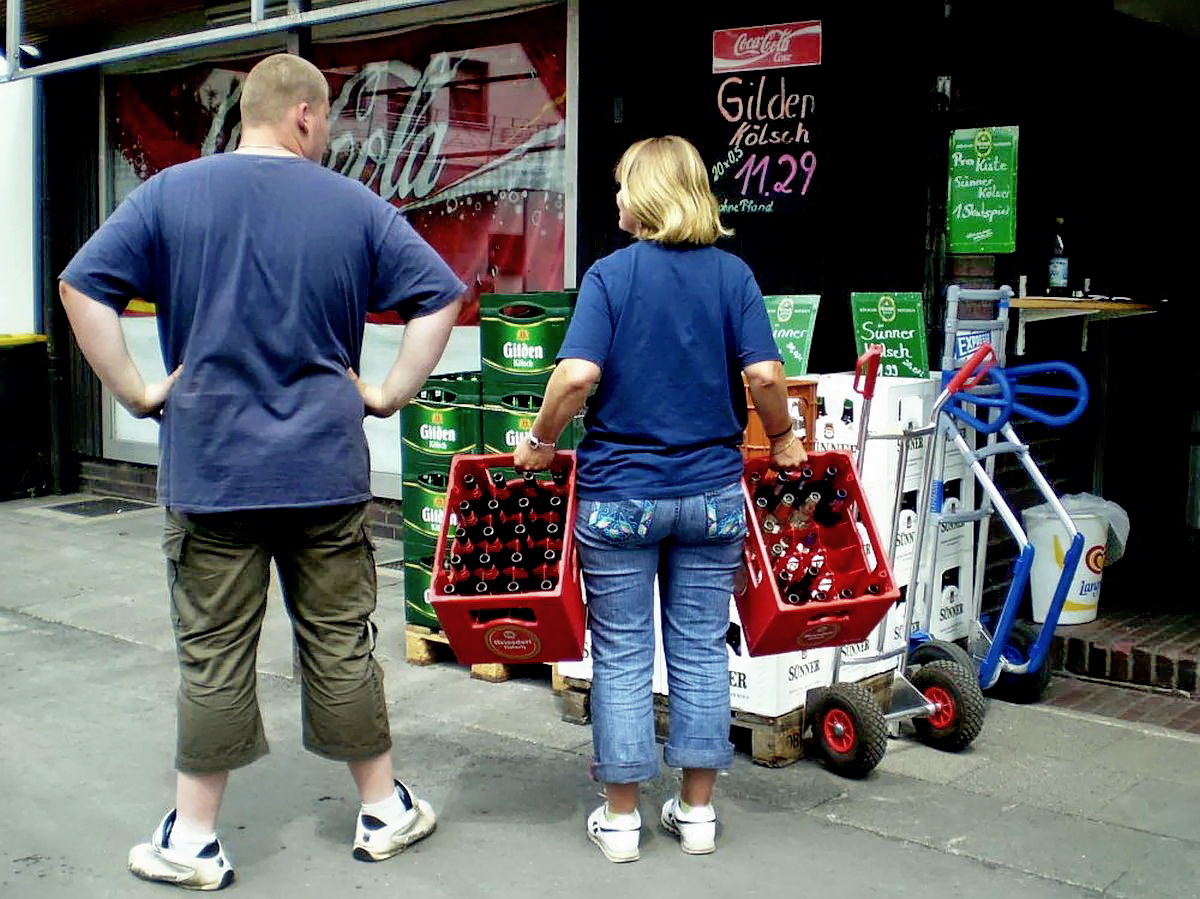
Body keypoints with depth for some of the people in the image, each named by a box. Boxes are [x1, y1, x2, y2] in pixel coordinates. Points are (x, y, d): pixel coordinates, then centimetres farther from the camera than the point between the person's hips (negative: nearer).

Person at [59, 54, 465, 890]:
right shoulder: (357, 206, 1)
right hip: (328, 468, 1)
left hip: (211, 469, 0)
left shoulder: (171, 193, 0)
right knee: (342, 645, 11)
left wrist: (136, 390, 0)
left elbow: (84, 286, -5)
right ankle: (385, 810, 25)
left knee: (214, 657, 7)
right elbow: (441, 295, 0)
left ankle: (194, 840, 17)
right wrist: (391, 391, 4)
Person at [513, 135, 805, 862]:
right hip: (711, 490, 3)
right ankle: (697, 812, 22)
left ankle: (621, 818, 17)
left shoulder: (611, 273, -7)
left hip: (619, 493, -2)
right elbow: (763, 373, -10)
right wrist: (783, 438, 8)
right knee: (701, 651, 12)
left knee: (622, 657, 8)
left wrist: (541, 441, -3)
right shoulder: (733, 273, 0)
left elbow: (579, 372, -18)